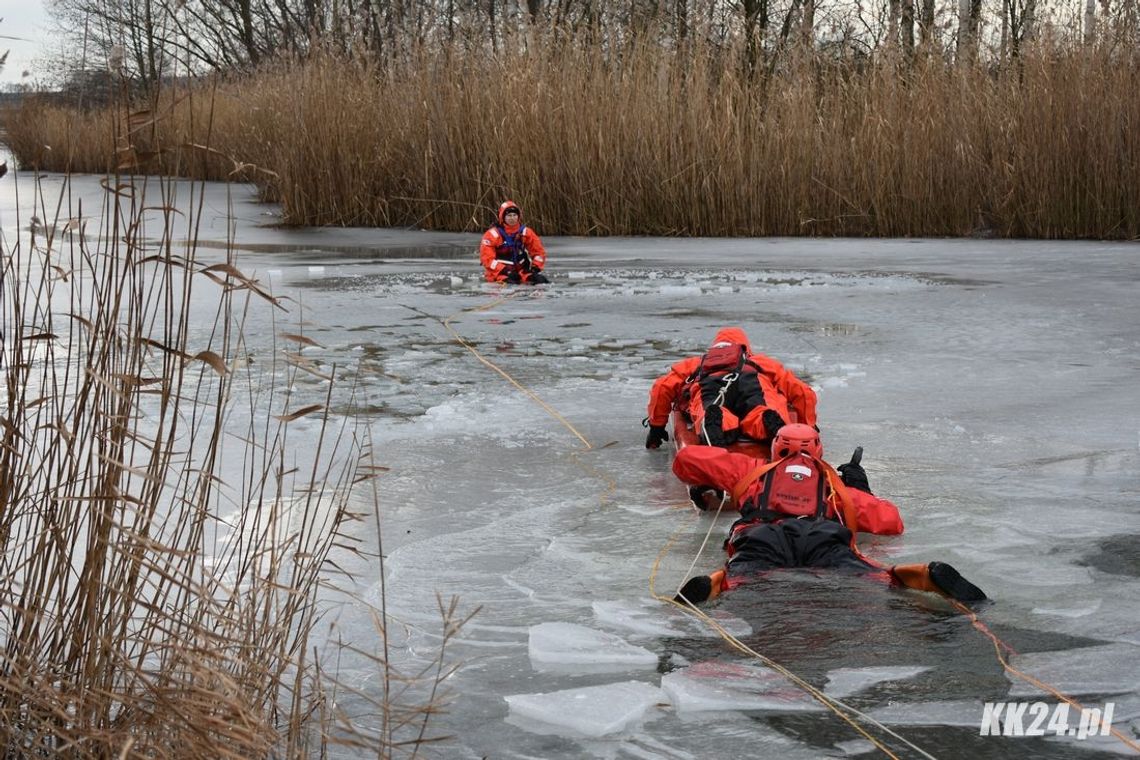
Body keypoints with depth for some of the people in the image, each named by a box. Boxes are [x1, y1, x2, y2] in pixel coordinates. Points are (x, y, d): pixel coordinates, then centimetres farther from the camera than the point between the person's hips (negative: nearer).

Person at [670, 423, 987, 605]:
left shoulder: (752, 470, 39)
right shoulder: (837, 486, 39)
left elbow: (686, 458, 40)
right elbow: (892, 521, 37)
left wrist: (705, 489, 61)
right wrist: (861, 490, 54)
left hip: (764, 537, 0)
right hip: (825, 538, 0)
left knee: (740, 578, -28)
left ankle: (715, 584, -61)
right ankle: (929, 576, -47)